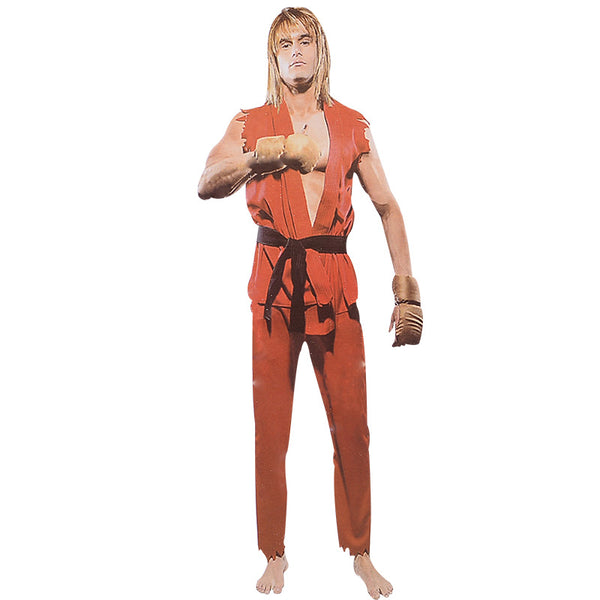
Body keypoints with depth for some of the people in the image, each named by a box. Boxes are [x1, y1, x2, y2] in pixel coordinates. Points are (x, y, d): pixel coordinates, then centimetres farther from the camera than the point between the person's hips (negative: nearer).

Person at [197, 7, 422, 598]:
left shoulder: (351, 126, 11)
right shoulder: (252, 123, 8)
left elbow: (388, 206, 10)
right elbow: (207, 185, -7)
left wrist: (407, 290, 2)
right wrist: (268, 153, -21)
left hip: (335, 286, 1)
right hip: (274, 283, 0)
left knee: (351, 426, 4)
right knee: (270, 430, 4)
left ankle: (360, 552, 25)